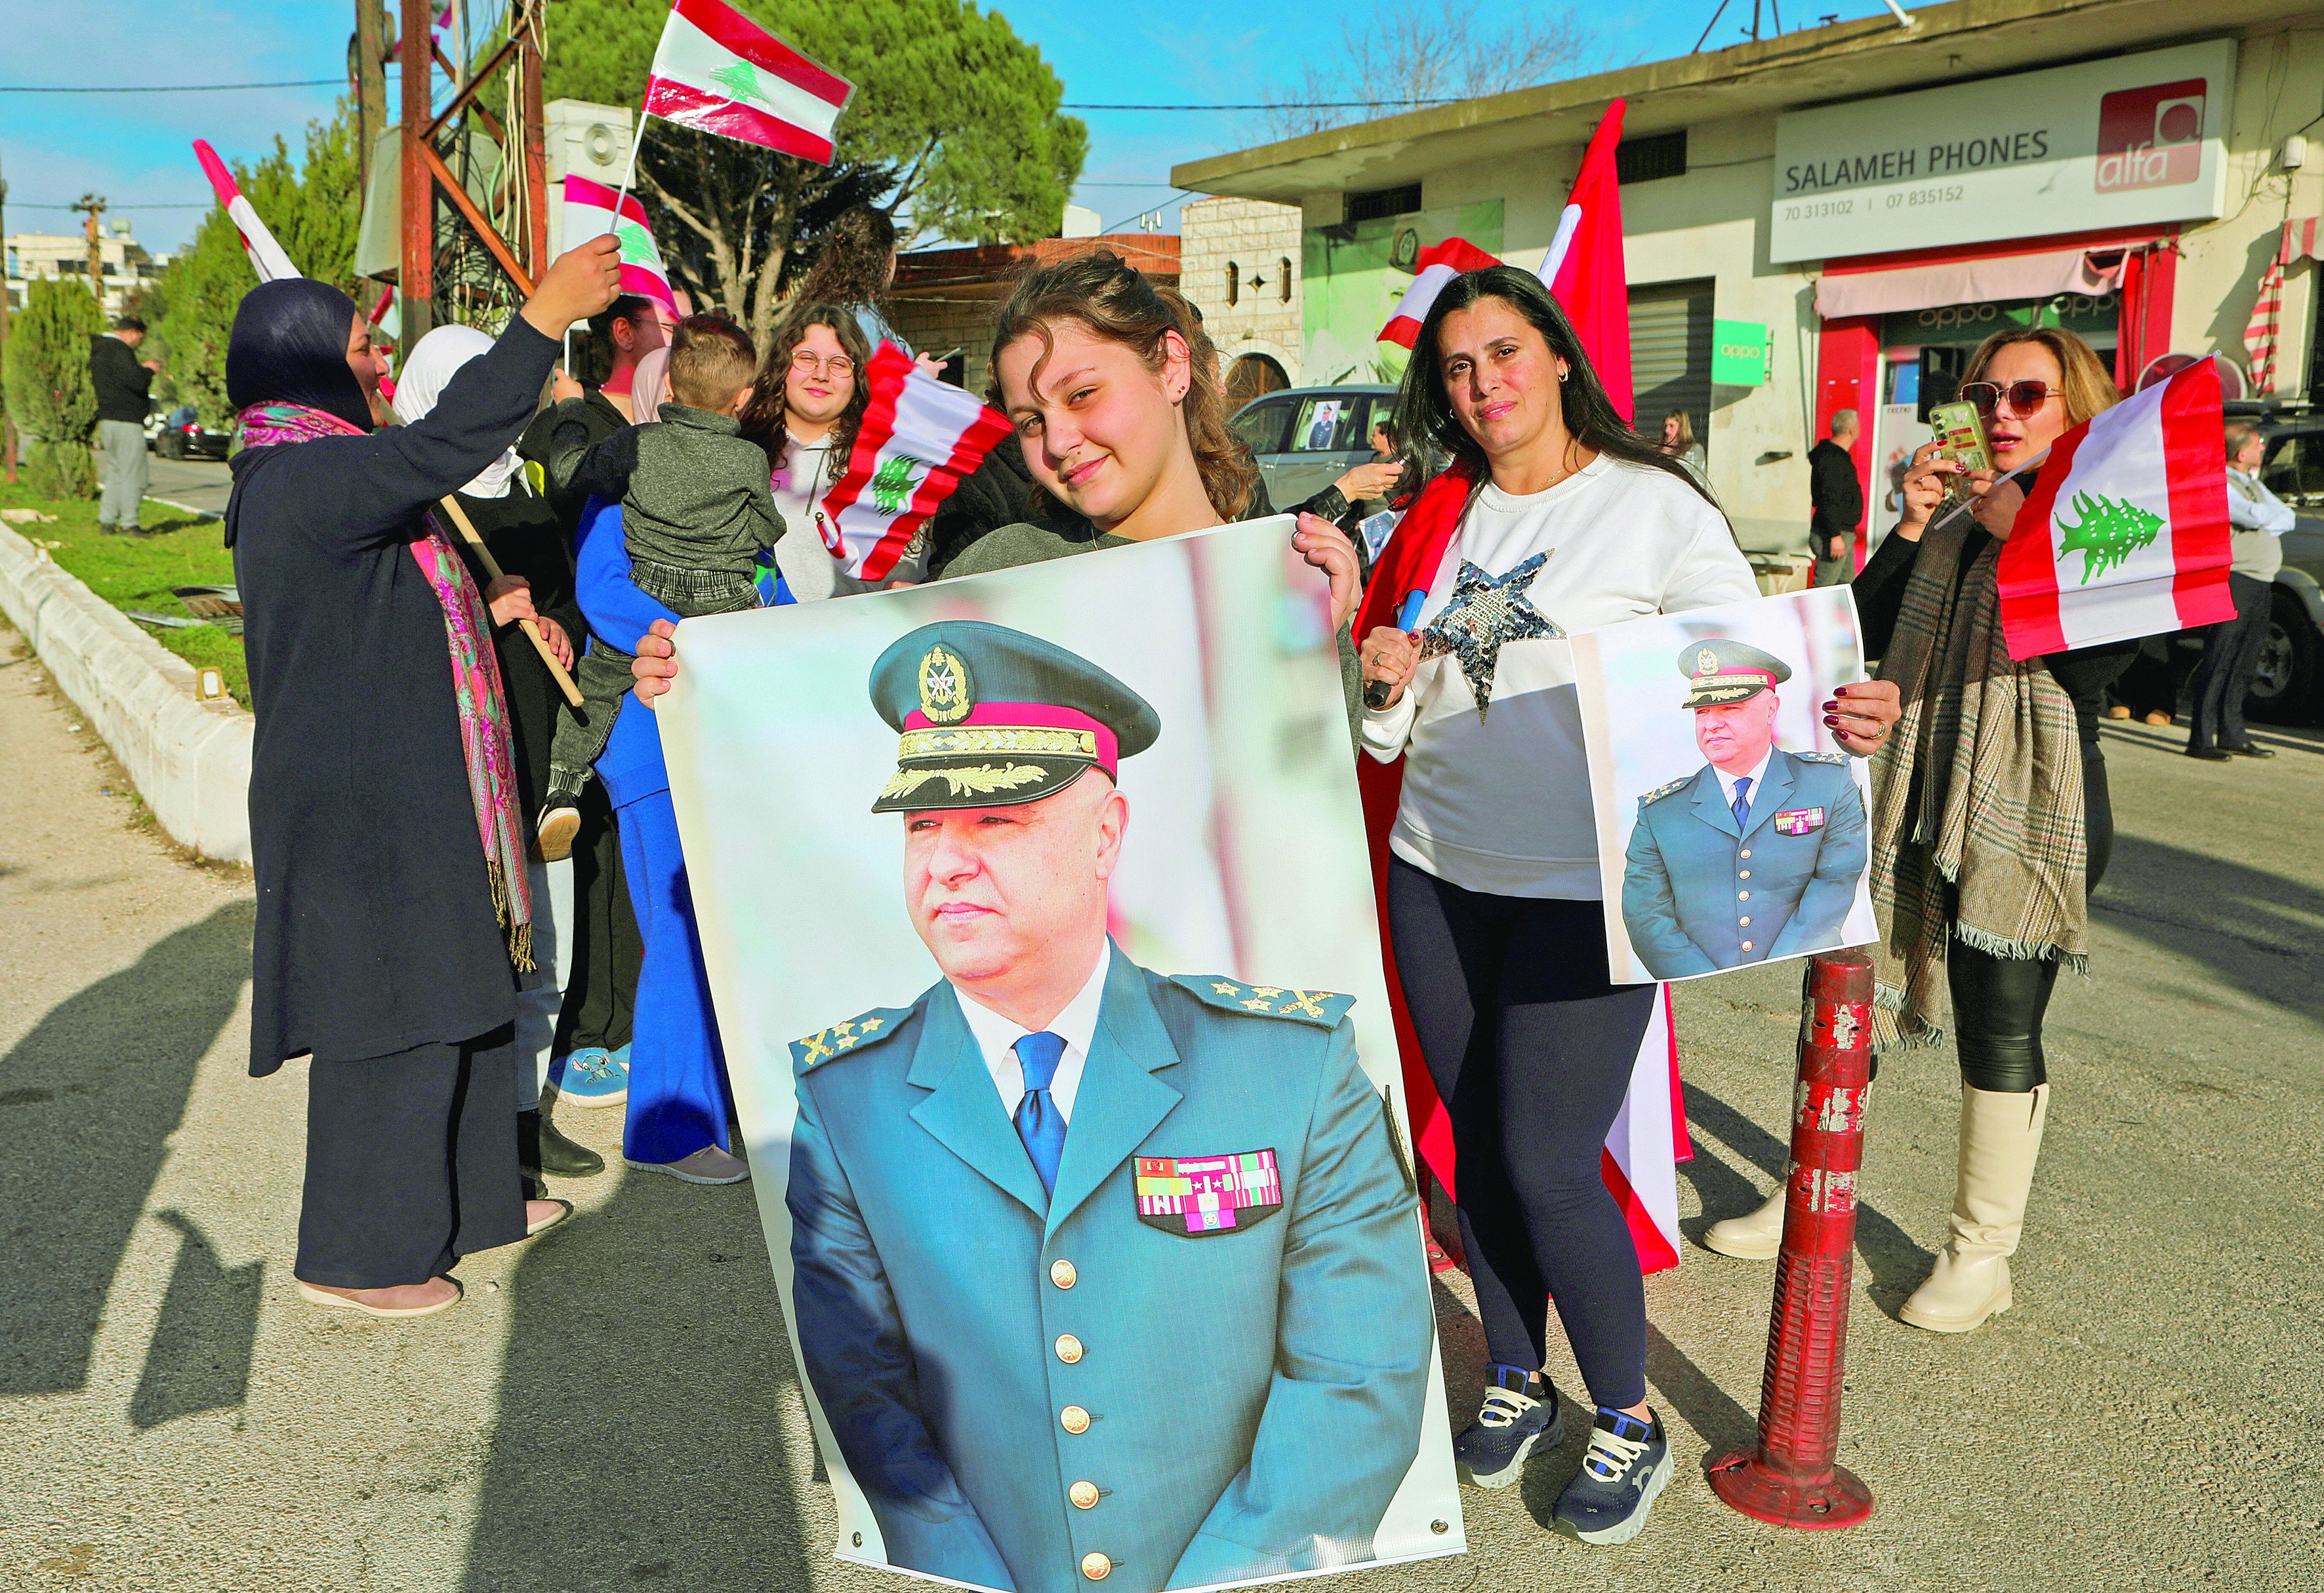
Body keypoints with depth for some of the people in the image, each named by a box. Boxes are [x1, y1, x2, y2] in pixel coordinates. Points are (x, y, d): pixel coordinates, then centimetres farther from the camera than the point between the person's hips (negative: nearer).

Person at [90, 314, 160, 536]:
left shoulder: (99, 350, 18)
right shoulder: (119, 350, -15)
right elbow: (138, 382, -23)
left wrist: (140, 369, 16)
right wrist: (148, 370, -4)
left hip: (106, 418, 10)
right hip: (126, 421, -10)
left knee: (115, 472, 15)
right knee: (132, 474, -6)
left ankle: (106, 521, 14)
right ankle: (129, 524, -6)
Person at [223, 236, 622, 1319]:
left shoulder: (328, 477, 16)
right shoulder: (302, 481, -18)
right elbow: (446, 448, -33)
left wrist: (484, 613, 13)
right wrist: (543, 317, -29)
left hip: (405, 793, 11)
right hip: (359, 808, -11)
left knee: (457, 1000, 18)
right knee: (391, 1022, -1)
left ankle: (467, 1198, 34)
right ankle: (354, 1252, 14)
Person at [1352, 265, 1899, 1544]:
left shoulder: (1656, 507, -4)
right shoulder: (1441, 517, 10)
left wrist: (1834, 721, -28)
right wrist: (1386, 688, -8)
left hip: (1584, 886, -5)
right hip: (1438, 875, 5)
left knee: (1550, 1166, -5)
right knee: (1479, 1144, 12)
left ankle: (1629, 1423, 17)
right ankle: (1517, 1385, 32)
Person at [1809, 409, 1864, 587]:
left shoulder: (1840, 455, 16)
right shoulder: (1832, 459, -18)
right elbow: (1829, 501, -24)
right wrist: (1836, 535, -25)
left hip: (1843, 534, 11)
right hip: (1834, 534, -11)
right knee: (1824, 586, -8)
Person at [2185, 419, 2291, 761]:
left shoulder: (2251, 483, 20)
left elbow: (2288, 518, 14)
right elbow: (2257, 517, -20)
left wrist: (2267, 521, -6)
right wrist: (2276, 515, 1)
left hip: (2261, 584, 9)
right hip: (2234, 580, -9)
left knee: (2243, 665, 10)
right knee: (2219, 662, -10)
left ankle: (2232, 735, 16)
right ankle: (2201, 739, -9)